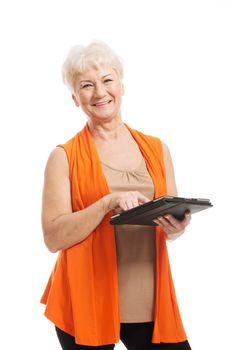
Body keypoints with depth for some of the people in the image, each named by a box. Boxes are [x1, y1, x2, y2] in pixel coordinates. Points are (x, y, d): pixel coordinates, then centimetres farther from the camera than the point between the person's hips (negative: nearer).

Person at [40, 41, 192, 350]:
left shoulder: (157, 149, 8)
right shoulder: (64, 157, -3)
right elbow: (53, 237, -10)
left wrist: (175, 228, -8)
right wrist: (108, 203, -22)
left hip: (150, 300, 3)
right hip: (87, 301, -3)